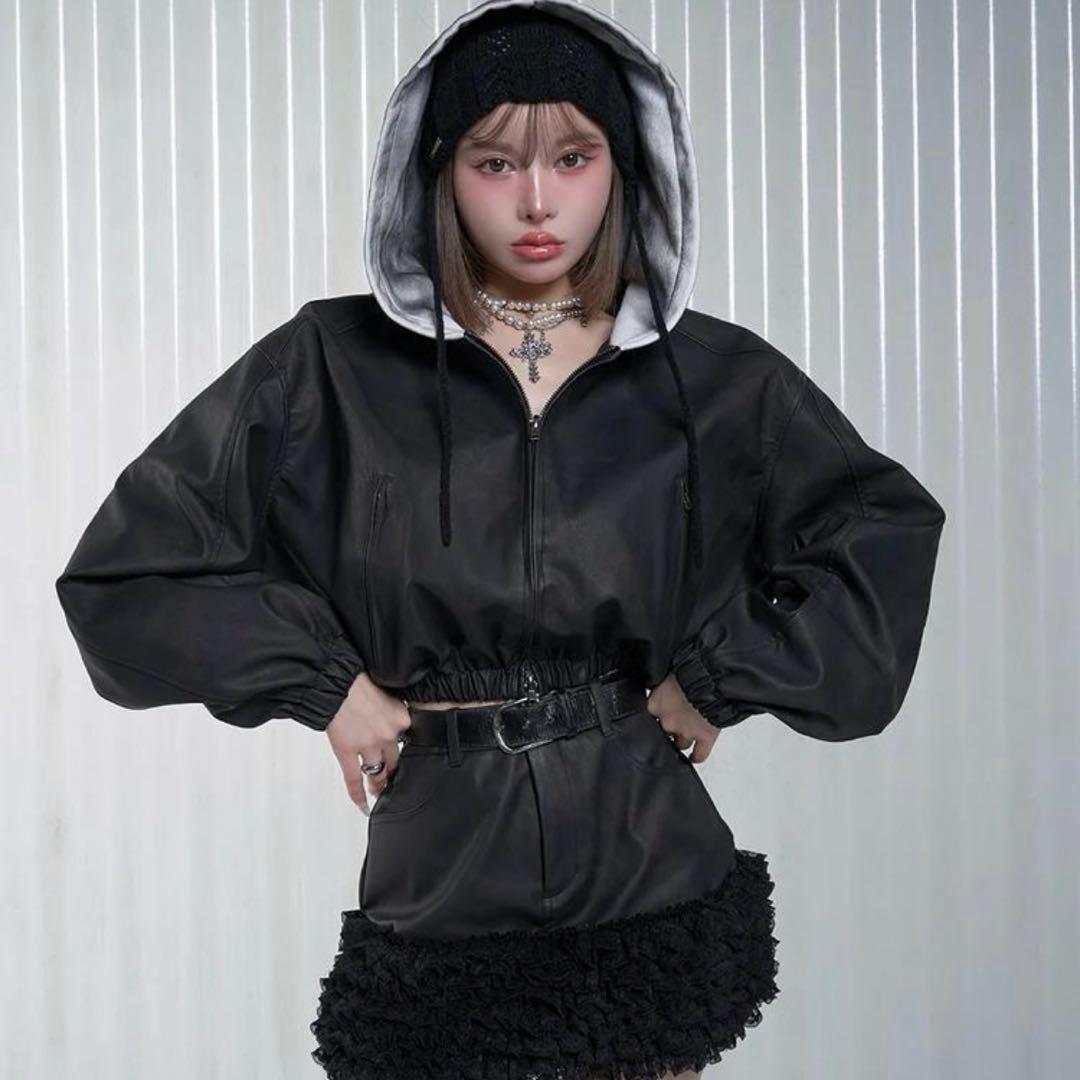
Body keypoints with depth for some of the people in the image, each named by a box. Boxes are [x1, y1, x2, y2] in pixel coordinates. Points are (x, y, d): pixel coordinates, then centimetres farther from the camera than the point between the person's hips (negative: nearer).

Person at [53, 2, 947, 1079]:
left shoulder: (712, 377, 1)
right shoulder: (332, 368, -3)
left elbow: (889, 529, 7)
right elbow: (125, 564, 0)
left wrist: (719, 679, -1)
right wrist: (325, 686, -6)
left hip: (654, 876, 1)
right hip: (440, 893, -1)